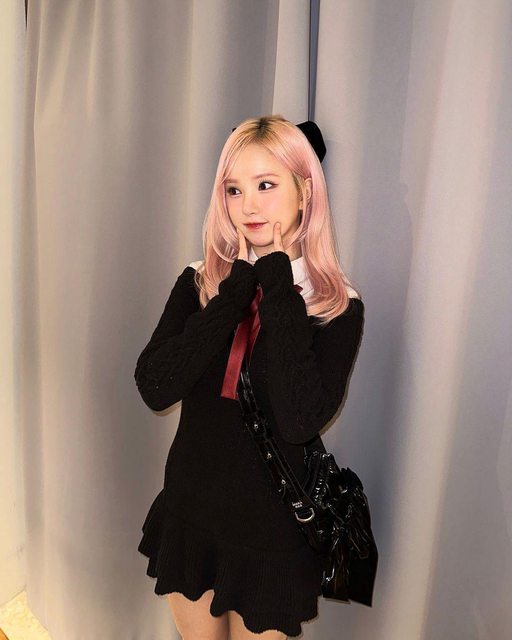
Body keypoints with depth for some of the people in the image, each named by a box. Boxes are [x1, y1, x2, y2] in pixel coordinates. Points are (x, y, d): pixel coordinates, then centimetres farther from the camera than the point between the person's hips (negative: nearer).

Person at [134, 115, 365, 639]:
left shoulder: (338, 305, -14)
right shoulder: (200, 282, -7)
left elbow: (300, 421, -27)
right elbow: (154, 388, -19)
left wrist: (277, 293, -24)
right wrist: (237, 292, -22)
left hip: (270, 531, -2)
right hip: (190, 512, 3)